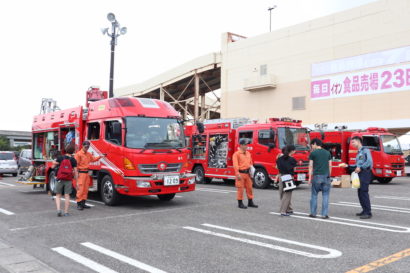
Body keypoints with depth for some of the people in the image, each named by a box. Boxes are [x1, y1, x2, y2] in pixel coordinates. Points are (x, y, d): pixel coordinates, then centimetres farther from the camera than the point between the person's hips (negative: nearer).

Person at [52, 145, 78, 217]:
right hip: (68, 180, 0)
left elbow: (53, 166, 5)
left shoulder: (60, 158, -1)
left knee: (58, 195, 11)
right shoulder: (73, 160, -2)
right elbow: (75, 172, -3)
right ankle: (66, 212, 6)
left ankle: (59, 210, -4)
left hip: (60, 179, 0)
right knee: (67, 196, 5)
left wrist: (55, 163, 26)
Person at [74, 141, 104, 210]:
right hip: (81, 173, -8)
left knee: (86, 189, 10)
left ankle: (83, 203, 19)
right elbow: (76, 164, -11)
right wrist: (76, 173, -16)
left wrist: (100, 157, 8)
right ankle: (79, 204, -2)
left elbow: (93, 159, 24)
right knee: (80, 189, -8)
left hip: (86, 173, 8)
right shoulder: (79, 154, -9)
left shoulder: (89, 154, 14)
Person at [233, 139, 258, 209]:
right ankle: (240, 203, 8)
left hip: (247, 173, 7)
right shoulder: (236, 154, -8)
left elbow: (250, 163, 22)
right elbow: (235, 165, -14)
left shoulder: (248, 153, 14)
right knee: (240, 188, -2)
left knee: (249, 188, 11)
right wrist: (237, 174, -20)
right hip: (241, 173, -7)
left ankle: (250, 202, 22)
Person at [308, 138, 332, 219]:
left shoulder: (313, 153, -1)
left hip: (317, 176, -2)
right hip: (326, 176, 2)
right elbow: (330, 166, 10)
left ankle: (313, 213, 11)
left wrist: (310, 178, 2)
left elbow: (311, 166, -2)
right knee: (325, 196, 4)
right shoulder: (327, 153, 10)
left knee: (314, 195, 8)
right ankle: (324, 214, 3)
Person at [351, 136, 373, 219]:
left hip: (365, 173, -9)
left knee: (364, 192, -12)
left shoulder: (365, 150, -5)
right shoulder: (358, 153, 22)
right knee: (360, 192, 9)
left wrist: (360, 168, -17)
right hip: (360, 174, 9)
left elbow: (369, 161, -17)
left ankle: (368, 213, -11)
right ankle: (365, 211, 17)